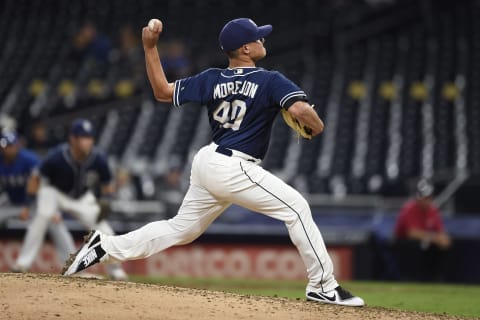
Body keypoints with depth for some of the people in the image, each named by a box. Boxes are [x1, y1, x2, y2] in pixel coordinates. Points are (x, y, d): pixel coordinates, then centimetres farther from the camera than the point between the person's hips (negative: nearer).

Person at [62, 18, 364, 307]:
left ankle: (106, 246, 17)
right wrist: (317, 126, -4)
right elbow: (299, 109, -25)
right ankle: (323, 285, -9)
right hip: (234, 168, -8)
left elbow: (162, 91, 10)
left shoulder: (212, 79, 9)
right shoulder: (271, 81, -10)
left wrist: (150, 48, 12)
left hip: (207, 162, 8)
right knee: (296, 207, -4)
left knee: (181, 229, 20)